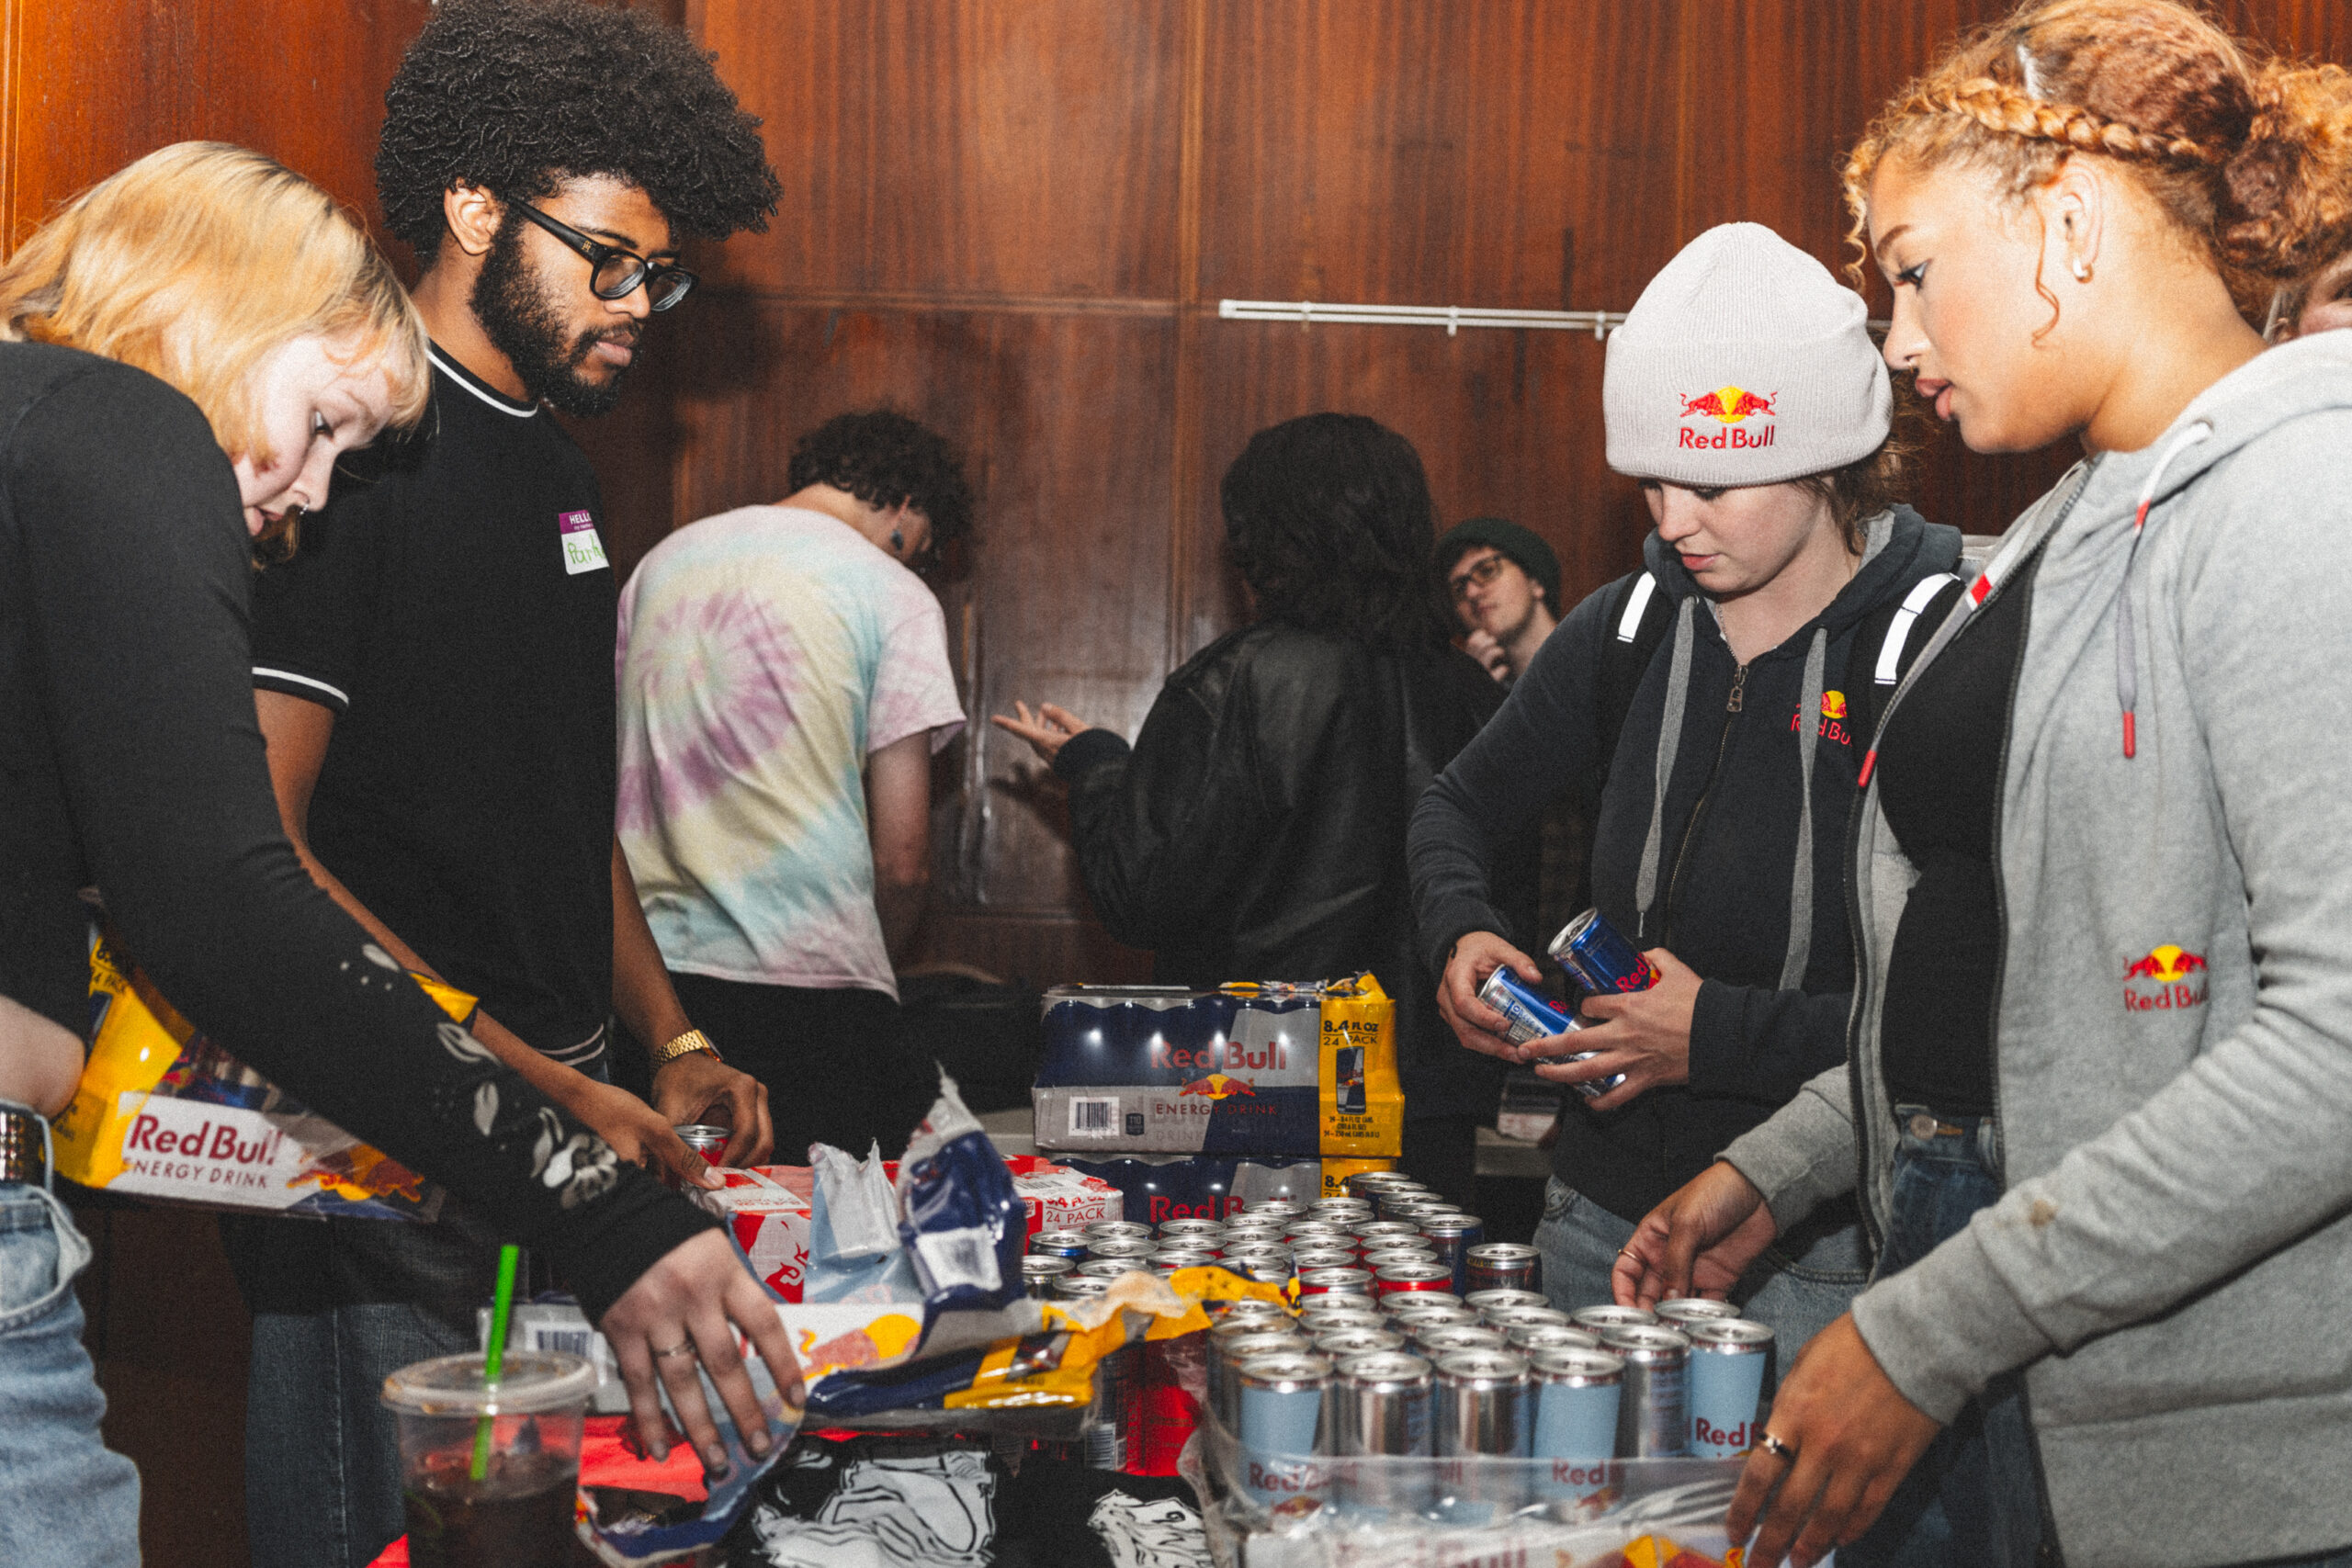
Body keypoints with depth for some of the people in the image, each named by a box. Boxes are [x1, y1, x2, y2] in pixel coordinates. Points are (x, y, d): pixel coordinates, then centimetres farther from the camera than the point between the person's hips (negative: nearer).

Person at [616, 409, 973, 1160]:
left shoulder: (660, 563, 16)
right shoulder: (895, 597, -1)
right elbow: (901, 862, -4)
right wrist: (880, 970, 13)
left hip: (653, 977, 6)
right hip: (813, 982, -5)